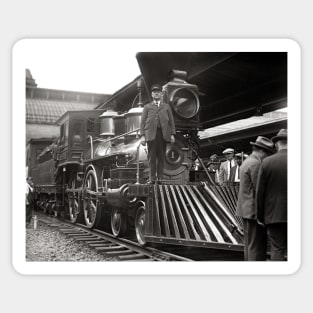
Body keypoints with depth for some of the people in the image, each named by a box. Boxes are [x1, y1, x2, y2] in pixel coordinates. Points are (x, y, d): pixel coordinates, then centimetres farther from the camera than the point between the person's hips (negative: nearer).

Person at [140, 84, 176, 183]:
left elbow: (171, 121, 15)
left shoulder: (166, 106, 20)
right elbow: (143, 122, 10)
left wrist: (172, 134, 3)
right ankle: (152, 178, -2)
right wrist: (142, 135, -2)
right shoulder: (147, 107, 18)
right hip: (151, 134, -1)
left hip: (163, 134, 1)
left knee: (161, 156, -2)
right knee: (152, 156, -5)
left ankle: (160, 178, 2)